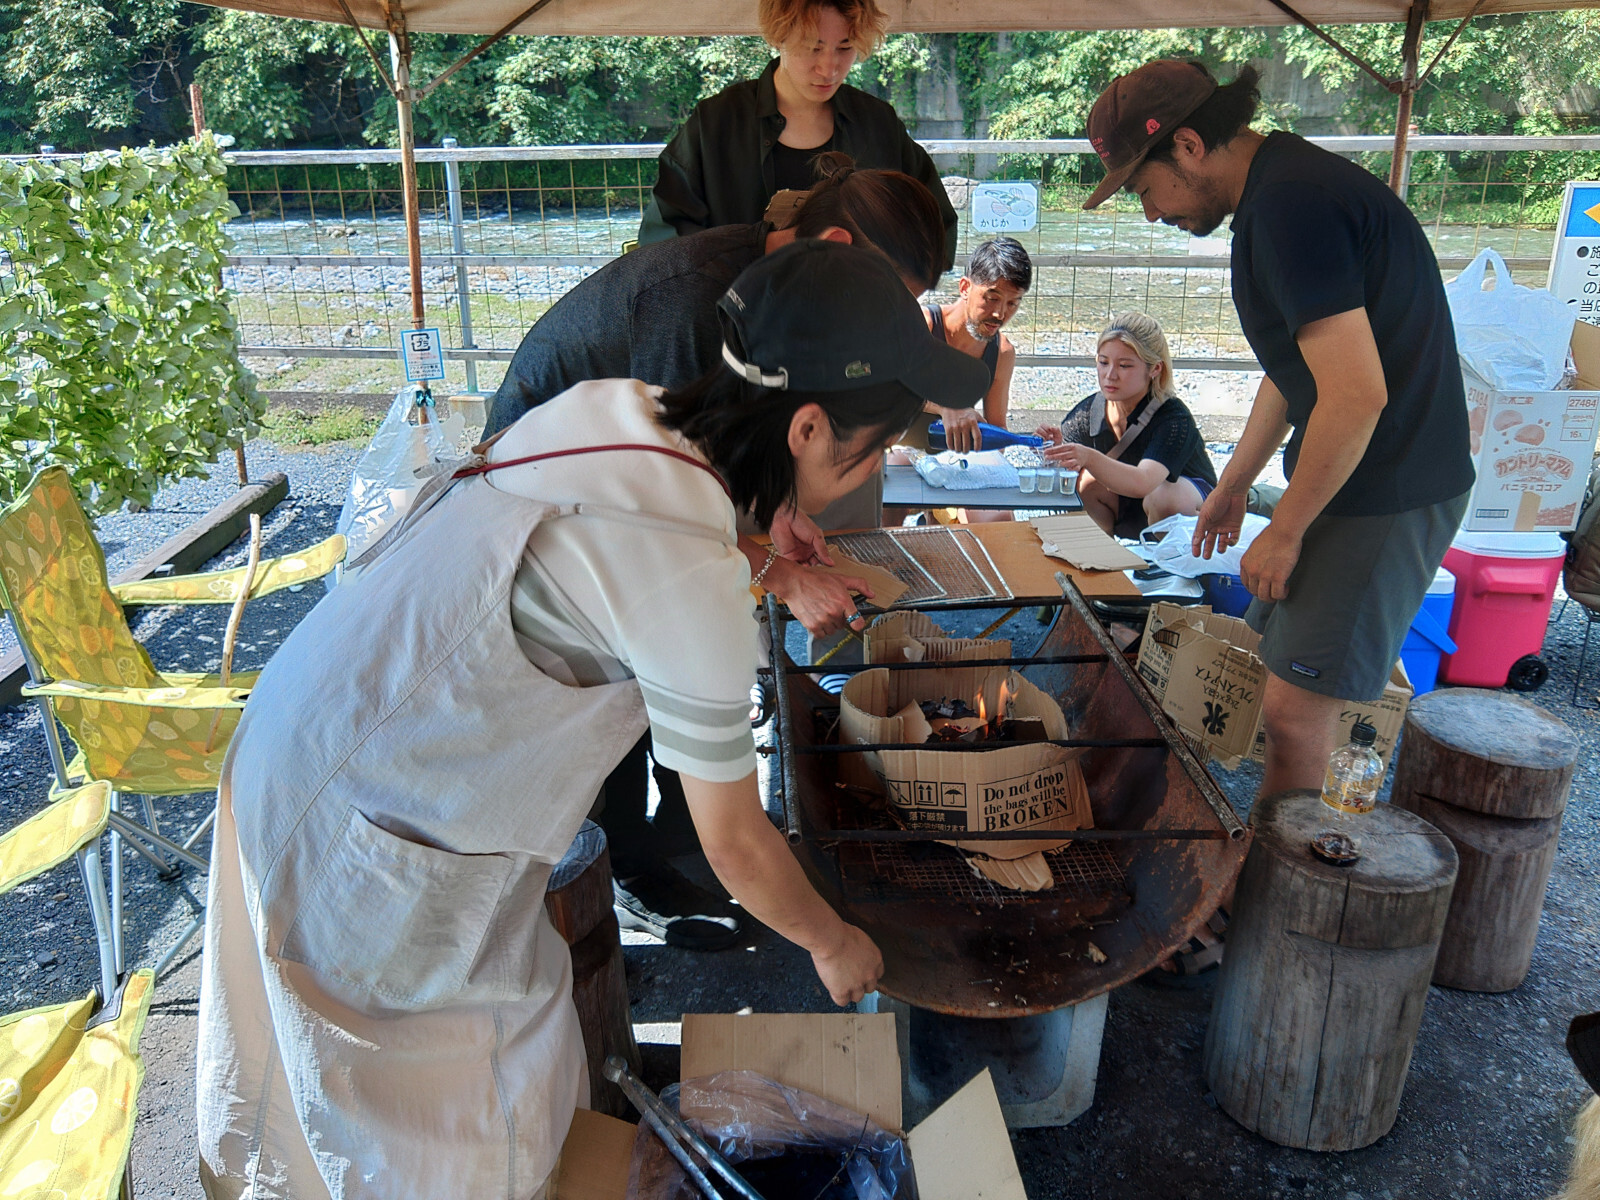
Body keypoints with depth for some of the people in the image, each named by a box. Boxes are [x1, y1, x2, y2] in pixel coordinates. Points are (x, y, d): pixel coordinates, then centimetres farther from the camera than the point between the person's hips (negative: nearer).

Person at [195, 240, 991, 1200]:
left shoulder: (611, 404, -8)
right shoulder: (694, 579, -30)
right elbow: (736, 847, -16)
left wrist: (767, 568, 18)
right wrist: (833, 943, 2)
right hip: (373, 841, -8)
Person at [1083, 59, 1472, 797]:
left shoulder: (1292, 205, -21)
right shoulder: (1281, 189, 13)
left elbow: (1356, 394, -26)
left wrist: (1285, 530, -15)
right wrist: (1234, 483, 25)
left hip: (1386, 496, -11)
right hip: (1350, 481, 11)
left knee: (1294, 711, -7)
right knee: (1289, 672, 17)